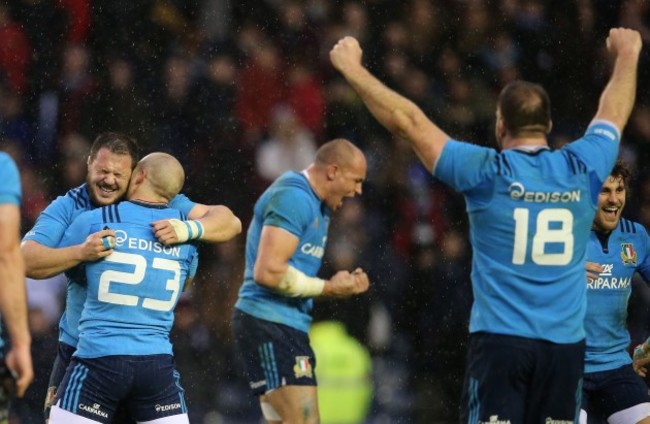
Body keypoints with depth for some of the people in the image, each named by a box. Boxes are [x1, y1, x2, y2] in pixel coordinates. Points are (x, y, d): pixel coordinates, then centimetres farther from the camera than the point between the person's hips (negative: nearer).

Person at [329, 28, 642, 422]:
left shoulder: (487, 173, -5)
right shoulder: (582, 168, 4)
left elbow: (408, 121, 0)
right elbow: (613, 114, 25)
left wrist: (353, 68, 11)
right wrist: (627, 56, 43)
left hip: (500, 338, -3)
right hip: (566, 343, 3)